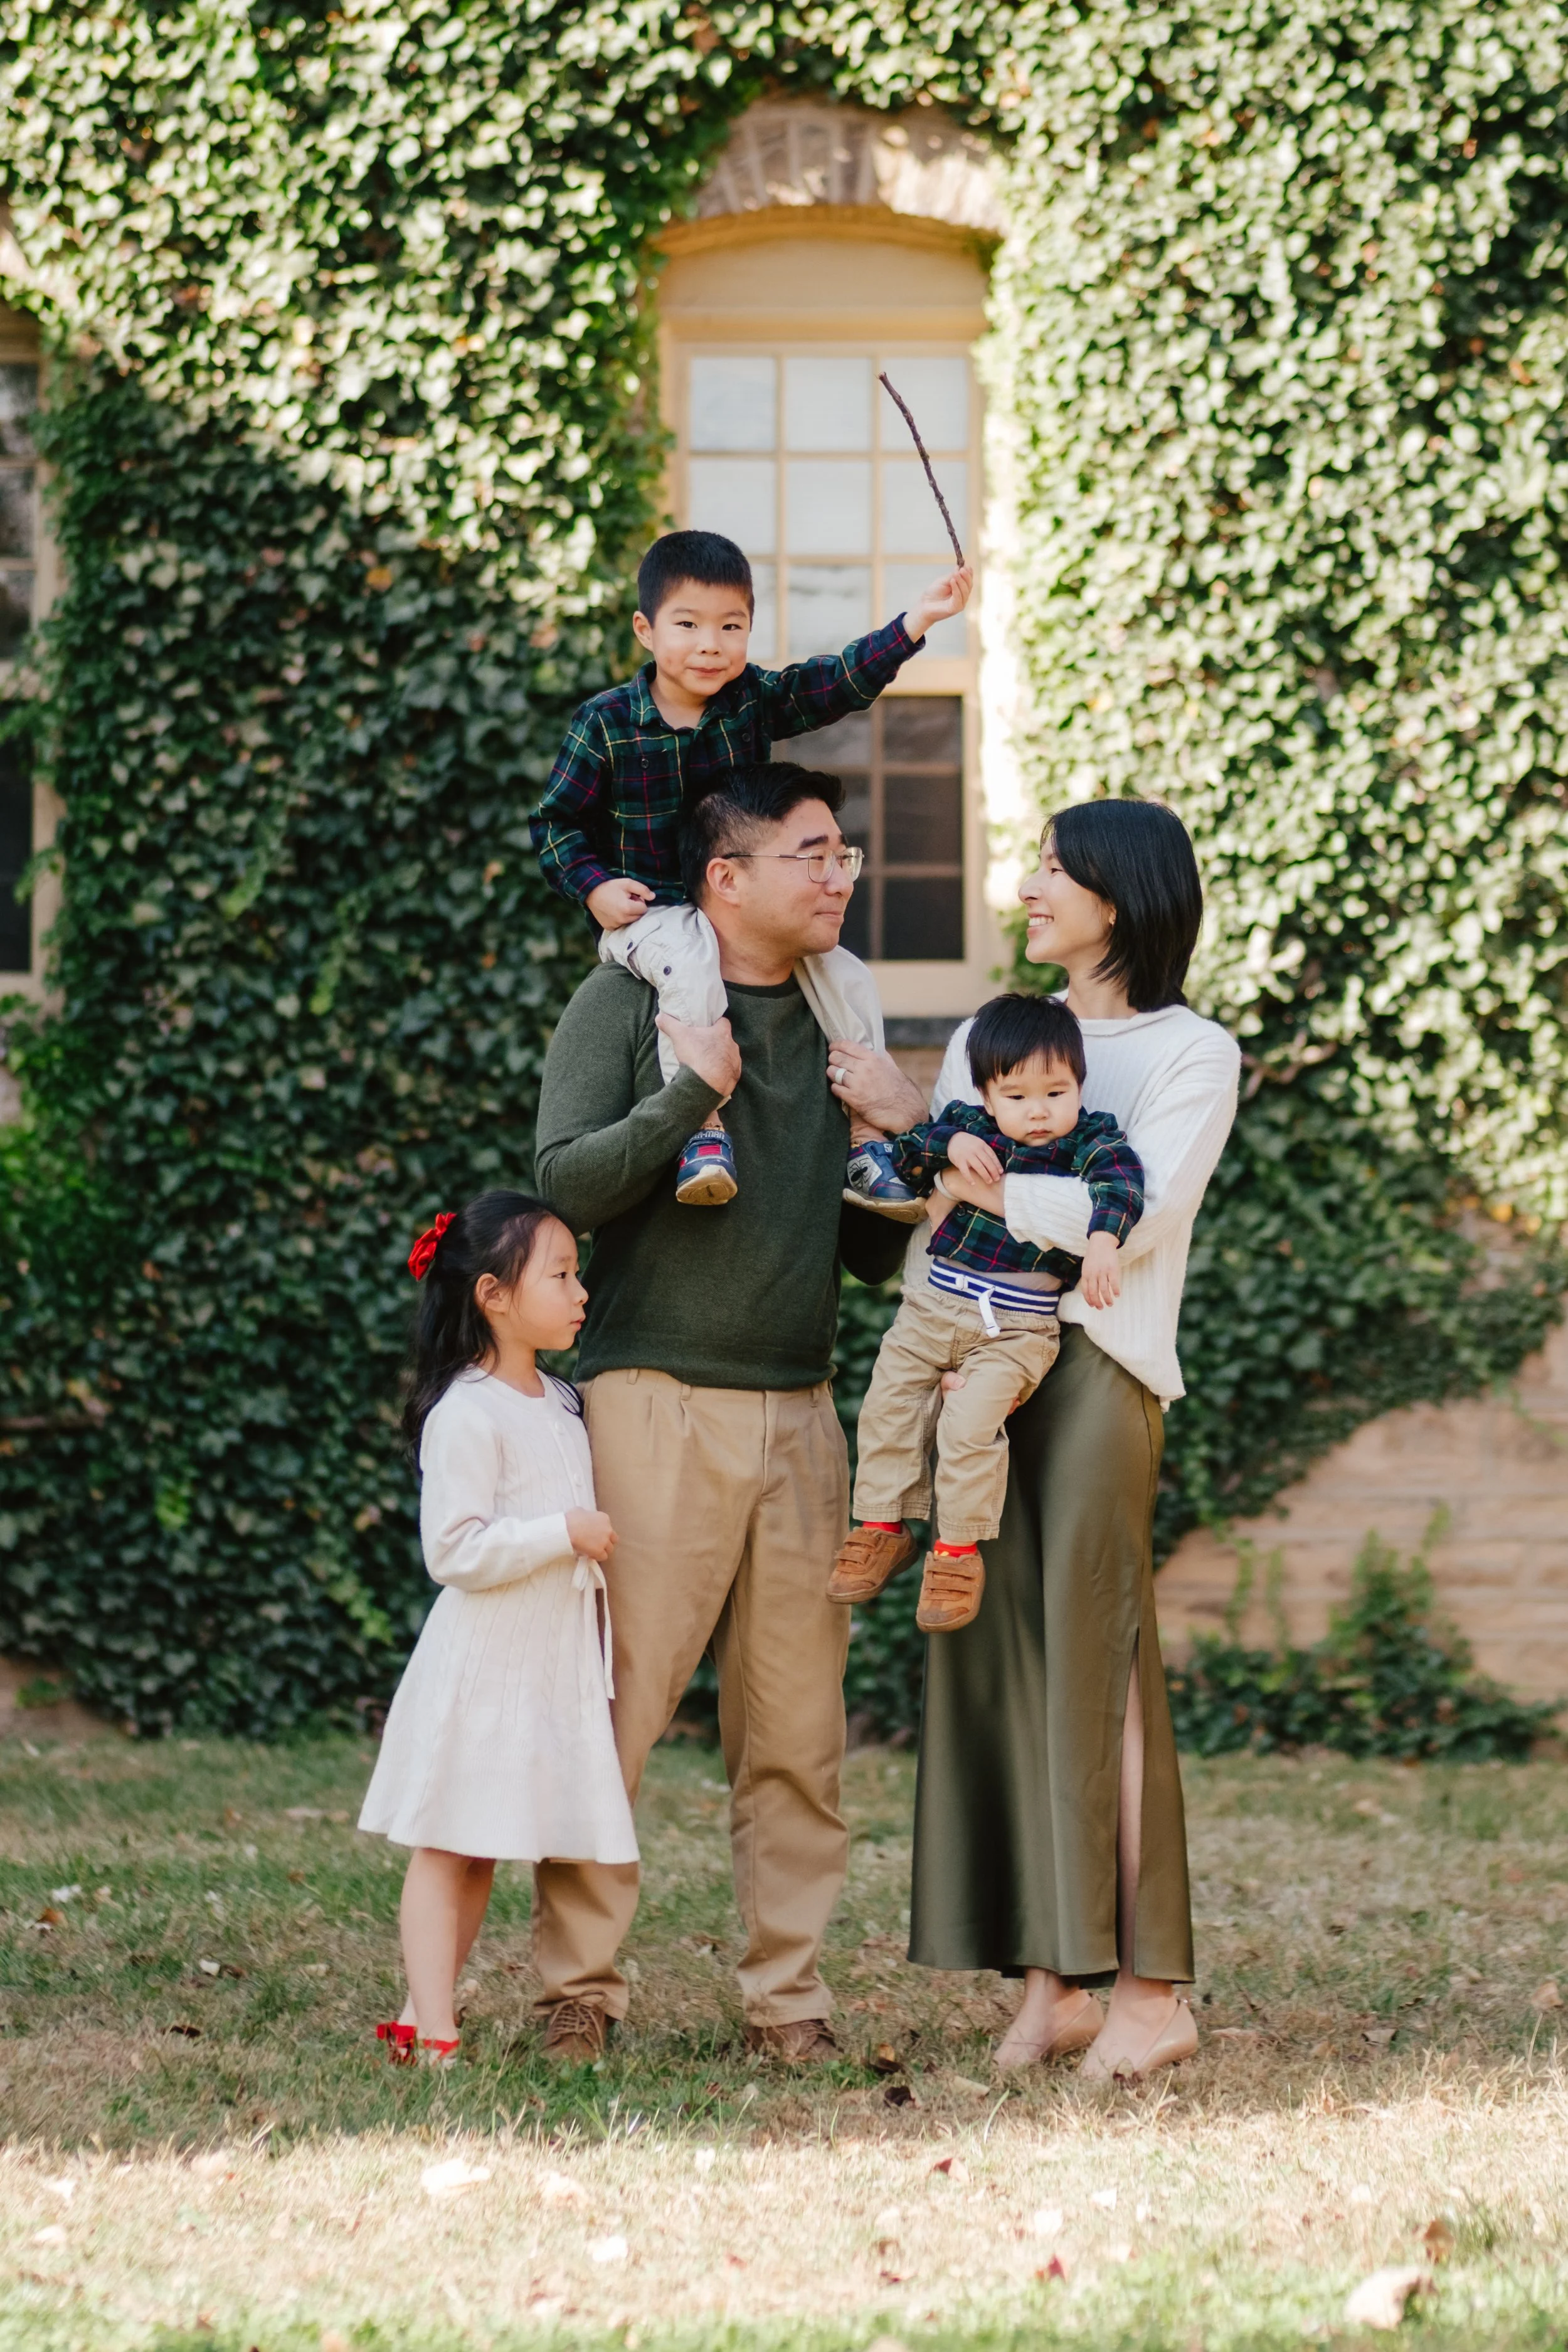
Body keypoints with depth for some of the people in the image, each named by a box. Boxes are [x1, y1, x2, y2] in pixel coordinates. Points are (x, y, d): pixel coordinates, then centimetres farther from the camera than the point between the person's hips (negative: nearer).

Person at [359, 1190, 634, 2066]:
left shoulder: (563, 1405, 13)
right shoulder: (467, 1417, -15)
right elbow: (456, 1549, -22)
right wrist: (566, 1532, -21)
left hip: (555, 1665, 8)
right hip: (483, 1665, -8)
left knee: (484, 1855, 10)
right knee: (449, 1847, -6)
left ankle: (422, 2016, 15)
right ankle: (432, 2035, -8)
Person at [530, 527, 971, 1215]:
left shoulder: (756, 700, 0)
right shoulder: (605, 724, -7)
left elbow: (842, 681, -11)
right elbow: (558, 820, 1)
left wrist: (914, 623, -24)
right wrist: (593, 886, -15)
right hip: (650, 909, -4)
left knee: (844, 975, -10)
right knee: (691, 965, -36)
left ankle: (866, 1140, -2)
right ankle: (702, 1131, -36)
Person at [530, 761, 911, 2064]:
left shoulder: (837, 1026, 16)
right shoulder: (629, 1001, 2)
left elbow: (872, 1256, 20)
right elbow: (566, 1184, -8)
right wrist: (690, 1093, -16)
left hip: (799, 1408, 5)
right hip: (655, 1396, -5)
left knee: (799, 1722, 3)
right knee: (617, 1704, -6)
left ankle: (788, 1991, 9)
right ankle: (580, 1982, 2)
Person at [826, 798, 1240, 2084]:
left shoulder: (1194, 1053, 3)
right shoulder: (989, 1039, 20)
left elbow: (1128, 1217, -11)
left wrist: (942, 1154, -11)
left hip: (1097, 1362, -5)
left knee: (1096, 1654, -10)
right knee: (1000, 1654, 0)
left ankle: (1151, 1989, -7)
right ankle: (1053, 1980, 4)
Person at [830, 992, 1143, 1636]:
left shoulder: (1090, 1140, -3)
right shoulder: (966, 1123, 7)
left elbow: (1122, 1183, -21)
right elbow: (900, 1160, 7)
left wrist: (1102, 1240, -40)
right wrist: (947, 1146, -13)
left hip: (1015, 1325, -4)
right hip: (934, 1304, 5)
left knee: (971, 1419, -20)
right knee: (888, 1402, -2)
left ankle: (958, 1550, -6)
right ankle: (882, 1527, 13)